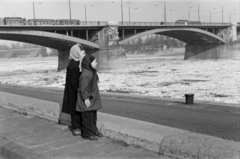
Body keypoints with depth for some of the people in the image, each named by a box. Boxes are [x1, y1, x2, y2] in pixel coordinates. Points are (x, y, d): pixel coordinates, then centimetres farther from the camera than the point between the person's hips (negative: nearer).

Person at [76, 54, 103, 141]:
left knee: (93, 116, 19)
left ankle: (93, 130, 32)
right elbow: (83, 88, -22)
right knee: (88, 116, -1)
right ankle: (87, 134, 8)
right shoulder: (85, 74, -21)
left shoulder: (92, 72, 11)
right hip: (88, 100, -10)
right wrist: (86, 98, -24)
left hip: (93, 98, 10)